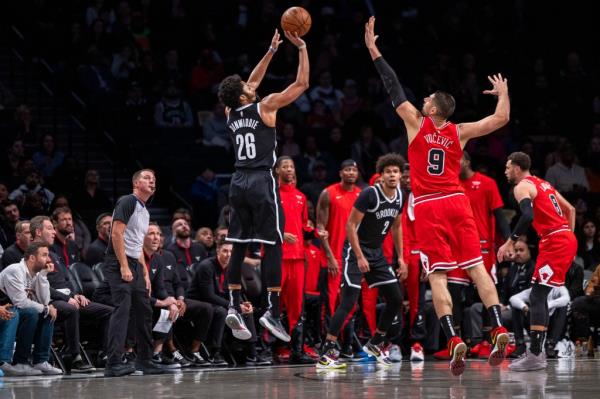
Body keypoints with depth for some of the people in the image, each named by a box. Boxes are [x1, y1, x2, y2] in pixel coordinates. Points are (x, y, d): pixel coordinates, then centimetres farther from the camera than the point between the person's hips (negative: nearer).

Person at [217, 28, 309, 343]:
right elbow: (301, 84, -2)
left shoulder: (231, 113, 10)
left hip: (239, 182, 6)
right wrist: (302, 49, 6)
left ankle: (234, 307, 4)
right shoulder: (264, 107, -6)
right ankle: (272, 311, -10)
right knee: (273, 245, -4)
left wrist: (272, 51, 31)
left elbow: (253, 81, 27)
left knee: (239, 246, 9)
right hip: (262, 180, -6)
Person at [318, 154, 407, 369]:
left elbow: (396, 227, 17)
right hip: (356, 250, -8)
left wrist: (401, 258, 13)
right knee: (349, 301, -16)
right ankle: (326, 354, -17)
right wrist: (359, 257, -22)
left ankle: (375, 344, 24)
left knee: (396, 299, 6)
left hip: (377, 253, 8)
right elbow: (351, 225, -18)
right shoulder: (370, 194, -19)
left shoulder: (399, 197, 3)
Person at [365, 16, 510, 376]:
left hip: (428, 207, -3)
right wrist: (503, 92, 29)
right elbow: (501, 119, 11)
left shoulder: (416, 123, 1)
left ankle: (454, 340, -20)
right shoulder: (459, 132, 7)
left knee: (437, 275, -6)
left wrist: (373, 50, 10)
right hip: (457, 202, 3)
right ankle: (499, 329, -14)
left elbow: (395, 89, 5)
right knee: (476, 267, 1)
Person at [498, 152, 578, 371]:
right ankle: (537, 350, 15)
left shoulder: (522, 187, -5)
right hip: (567, 239, 9)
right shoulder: (543, 184, 23)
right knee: (540, 296, 15)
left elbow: (528, 216, -22)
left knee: (537, 296, -11)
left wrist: (510, 242, -18)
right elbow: (570, 209, 26)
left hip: (554, 242, -9)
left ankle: (534, 355, -19)